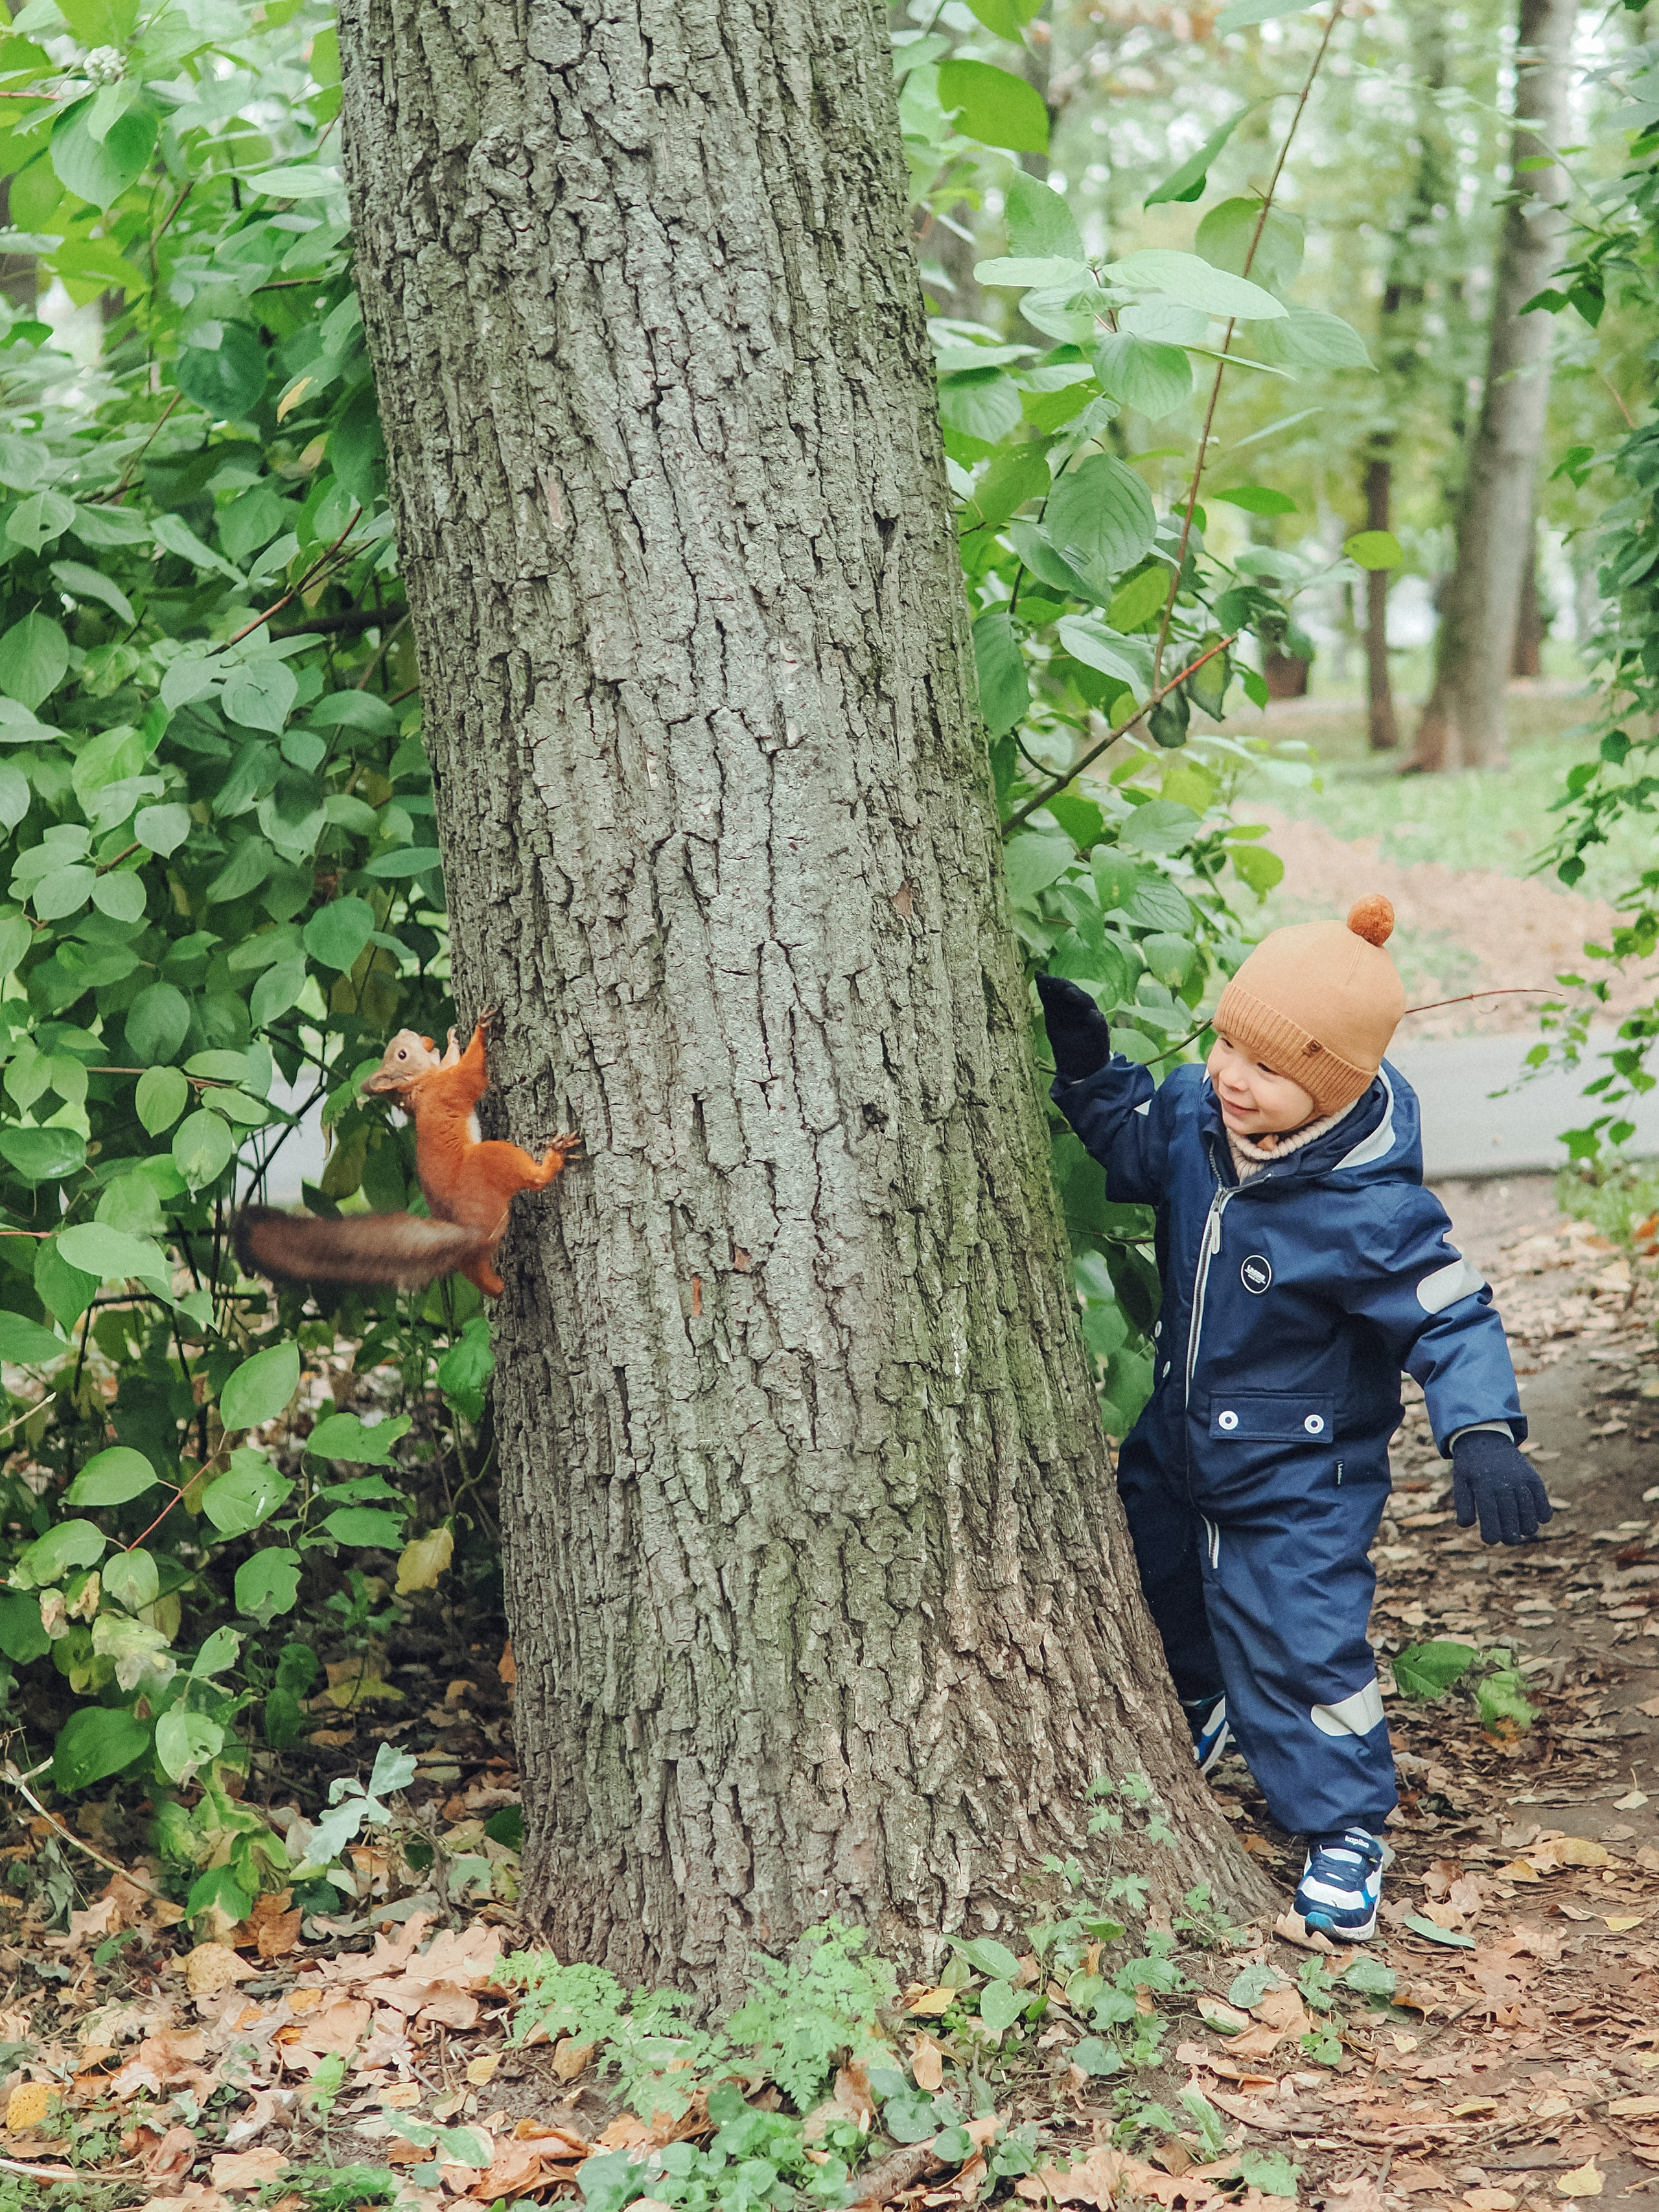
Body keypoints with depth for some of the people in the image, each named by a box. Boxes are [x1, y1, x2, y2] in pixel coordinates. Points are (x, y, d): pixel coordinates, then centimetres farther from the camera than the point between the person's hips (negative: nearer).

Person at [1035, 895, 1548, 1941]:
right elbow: (1136, 1143, 6)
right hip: (1182, 1435, 7)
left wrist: (1483, 1435, -39)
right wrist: (1091, 1068, -11)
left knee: (1298, 1638, -4)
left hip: (1300, 1471, -7)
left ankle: (1347, 1825, 18)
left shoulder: (1371, 1211, -33)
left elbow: (1452, 1317, -26)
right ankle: (1211, 1703, 58)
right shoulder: (1197, 1113, -15)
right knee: (1165, 1583, 27)